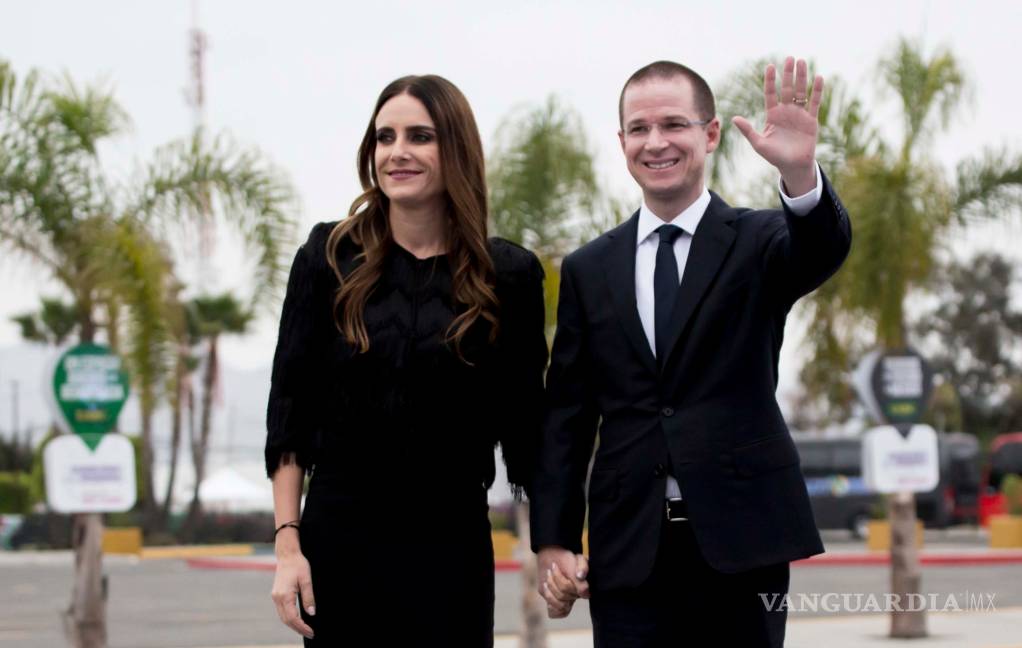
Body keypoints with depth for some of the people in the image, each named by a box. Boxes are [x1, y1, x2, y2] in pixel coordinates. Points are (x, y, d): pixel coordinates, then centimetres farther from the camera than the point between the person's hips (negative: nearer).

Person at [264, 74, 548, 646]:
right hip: (339, 541, 0)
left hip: (452, 547, 0)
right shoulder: (331, 256, 2)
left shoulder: (509, 274, 1)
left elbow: (525, 425, 6)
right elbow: (290, 407, 2)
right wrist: (288, 543, -4)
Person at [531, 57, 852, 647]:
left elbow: (824, 247, -20)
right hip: (627, 551, 2)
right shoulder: (588, 270, 10)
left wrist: (800, 171, -41)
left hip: (740, 544, -2)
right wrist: (554, 541, 2)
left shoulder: (760, 242, 3)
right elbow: (567, 417, 10)